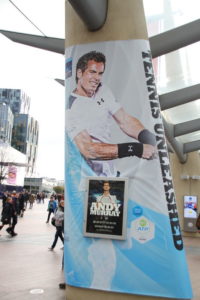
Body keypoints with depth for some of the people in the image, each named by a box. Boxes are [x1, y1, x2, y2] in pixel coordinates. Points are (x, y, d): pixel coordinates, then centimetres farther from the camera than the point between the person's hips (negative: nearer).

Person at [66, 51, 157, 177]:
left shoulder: (102, 91, 8)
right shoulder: (71, 107, -16)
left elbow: (125, 121, 3)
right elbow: (89, 150, -26)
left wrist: (148, 139, -17)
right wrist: (136, 149, -32)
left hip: (112, 173, 7)